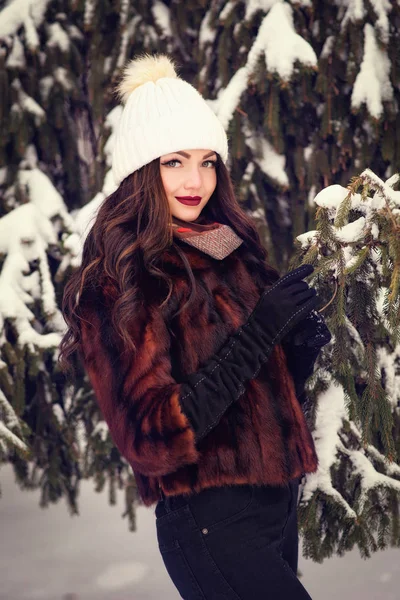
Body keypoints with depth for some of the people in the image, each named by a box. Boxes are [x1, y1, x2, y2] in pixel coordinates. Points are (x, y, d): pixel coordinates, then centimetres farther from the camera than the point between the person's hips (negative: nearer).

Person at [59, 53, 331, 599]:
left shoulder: (231, 256, 9)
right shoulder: (115, 287, -11)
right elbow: (151, 436, -18)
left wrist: (302, 344, -5)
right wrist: (261, 329, -21)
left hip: (277, 502, 7)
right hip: (211, 521, -7)